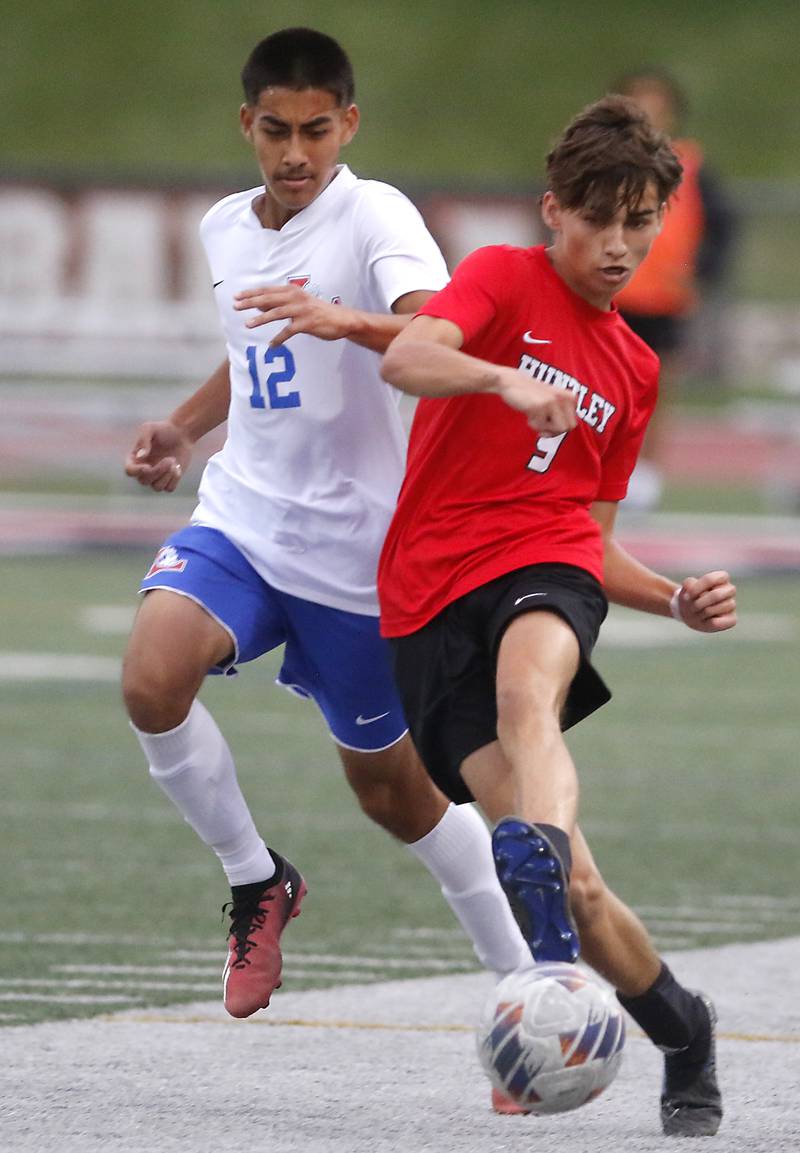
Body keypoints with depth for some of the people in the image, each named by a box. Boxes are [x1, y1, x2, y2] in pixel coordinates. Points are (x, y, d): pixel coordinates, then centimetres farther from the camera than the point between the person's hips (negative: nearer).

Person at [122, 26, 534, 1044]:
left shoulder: (374, 216, -14)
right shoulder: (226, 229, 8)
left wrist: (343, 320, -50)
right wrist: (182, 426, 13)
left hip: (354, 550, -4)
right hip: (240, 520, 5)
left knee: (389, 787, 8)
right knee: (151, 681, -24)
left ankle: (522, 972, 30)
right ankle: (256, 881, -1)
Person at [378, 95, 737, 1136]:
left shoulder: (633, 369, 21)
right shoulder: (507, 280, 5)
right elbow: (406, 358, -16)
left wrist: (677, 601, 7)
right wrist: (509, 382, -35)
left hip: (544, 568, 2)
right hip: (430, 599, -2)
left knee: (527, 696, -38)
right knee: (569, 883, -14)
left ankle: (538, 867, -68)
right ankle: (682, 1033, 8)